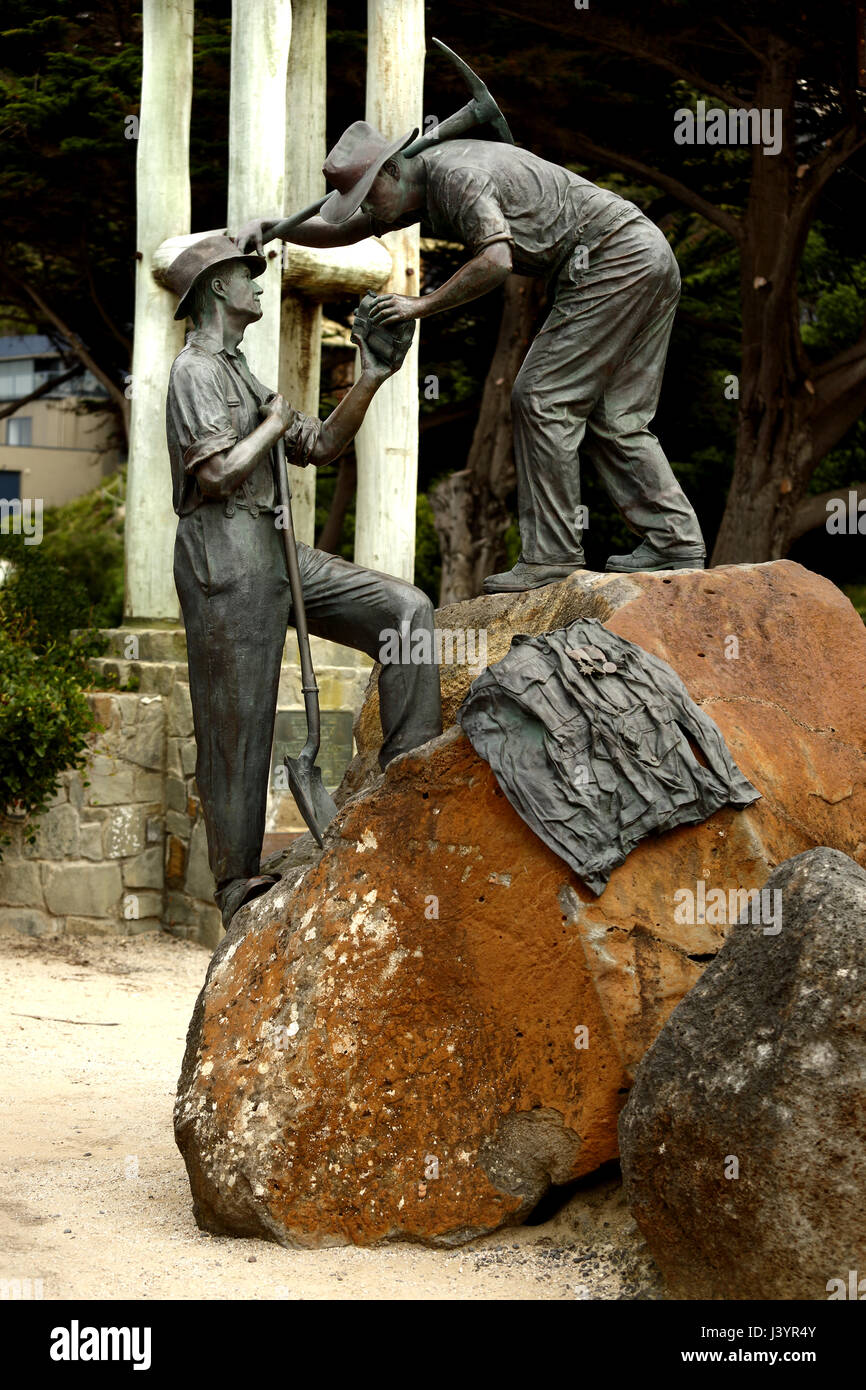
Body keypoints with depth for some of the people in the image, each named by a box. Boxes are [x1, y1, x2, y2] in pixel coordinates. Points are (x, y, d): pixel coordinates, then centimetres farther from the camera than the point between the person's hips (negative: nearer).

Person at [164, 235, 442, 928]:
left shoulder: (244, 376, 24)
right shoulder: (196, 370, -6)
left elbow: (320, 446, 22)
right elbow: (218, 471, -19)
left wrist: (370, 381, 12)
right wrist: (273, 424, -3)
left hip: (278, 552, 9)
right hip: (226, 560, -9)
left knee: (405, 608, -5)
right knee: (238, 723, -5)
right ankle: (238, 883, 2)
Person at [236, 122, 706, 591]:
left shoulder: (457, 174, -17)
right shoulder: (425, 183, 15)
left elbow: (495, 260, -29)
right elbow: (341, 230, 23)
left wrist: (422, 304, -20)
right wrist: (271, 226, 10)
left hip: (615, 260, -10)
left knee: (543, 397, -9)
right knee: (612, 416, 10)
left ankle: (551, 553, -8)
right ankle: (675, 540, 7)